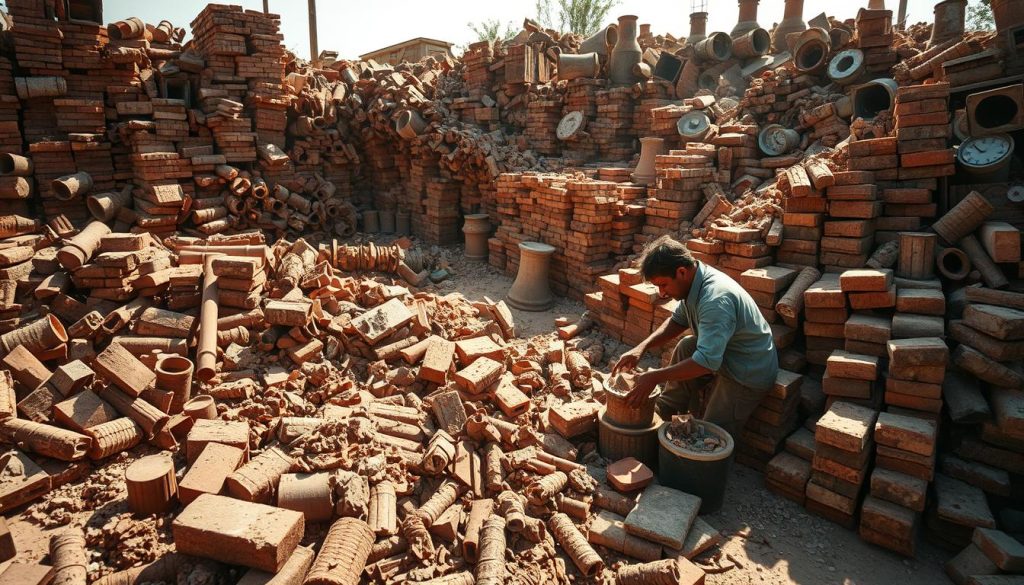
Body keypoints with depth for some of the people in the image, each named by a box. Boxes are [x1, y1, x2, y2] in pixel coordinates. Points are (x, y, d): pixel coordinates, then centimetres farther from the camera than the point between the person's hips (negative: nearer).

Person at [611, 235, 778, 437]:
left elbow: (707, 362, -38)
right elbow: (677, 321, 9)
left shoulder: (716, 299, -34)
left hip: (749, 374, -9)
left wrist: (655, 377, -32)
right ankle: (665, 410, 13)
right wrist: (641, 348, -5)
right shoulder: (692, 282, -6)